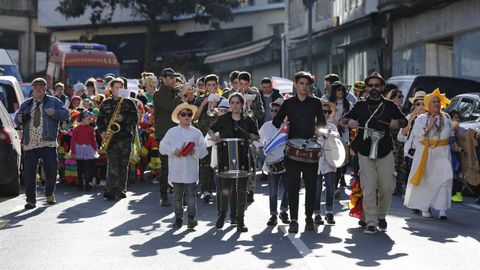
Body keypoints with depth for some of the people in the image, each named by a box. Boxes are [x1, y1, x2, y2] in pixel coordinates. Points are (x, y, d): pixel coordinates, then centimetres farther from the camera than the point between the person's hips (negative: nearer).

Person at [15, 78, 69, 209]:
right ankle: (30, 200, 3)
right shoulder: (26, 104, 18)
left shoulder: (54, 101, 10)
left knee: (51, 170, 0)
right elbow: (17, 120, 21)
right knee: (29, 172, -2)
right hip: (29, 144, 2)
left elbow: (66, 114, 1)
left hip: (48, 144, -2)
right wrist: (19, 119, -3)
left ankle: (49, 194, 24)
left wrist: (55, 113, -17)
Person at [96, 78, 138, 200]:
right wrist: (102, 132, 0)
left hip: (126, 136, 1)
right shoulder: (105, 103, 13)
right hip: (111, 137, -1)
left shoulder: (129, 102, 10)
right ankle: (110, 190, -14)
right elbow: (100, 119, 15)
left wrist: (123, 118, -14)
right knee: (113, 164, -11)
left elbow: (135, 118, 2)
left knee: (123, 165, 4)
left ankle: (121, 190, 12)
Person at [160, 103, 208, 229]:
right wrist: (174, 151, -10)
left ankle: (192, 217, -3)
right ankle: (178, 218, 17)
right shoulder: (171, 132, 6)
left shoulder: (196, 133, 4)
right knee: (177, 195, 8)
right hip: (176, 170, 1)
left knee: (191, 194, -5)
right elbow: (162, 147, 5)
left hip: (191, 171, -1)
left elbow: (203, 151, 3)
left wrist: (194, 151, -16)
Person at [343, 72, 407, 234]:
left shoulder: (390, 106, 8)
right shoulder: (360, 106, 8)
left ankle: (381, 216, 27)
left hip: (385, 153, 1)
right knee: (368, 190, -7)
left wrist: (398, 122, -8)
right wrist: (350, 122, -12)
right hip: (365, 153, -1)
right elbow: (345, 119, 12)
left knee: (387, 187, 4)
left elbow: (404, 121, 16)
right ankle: (371, 223, -2)